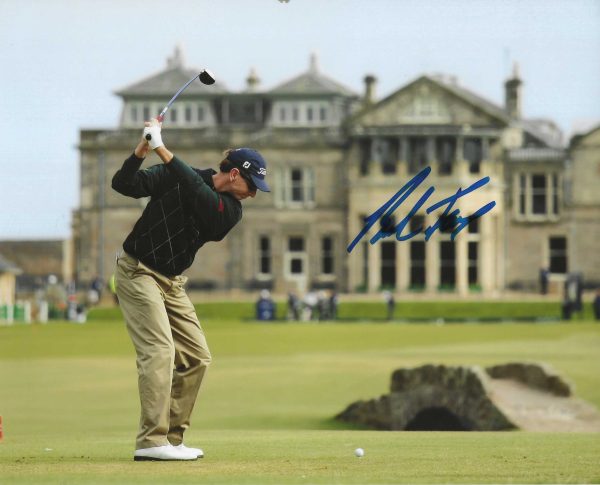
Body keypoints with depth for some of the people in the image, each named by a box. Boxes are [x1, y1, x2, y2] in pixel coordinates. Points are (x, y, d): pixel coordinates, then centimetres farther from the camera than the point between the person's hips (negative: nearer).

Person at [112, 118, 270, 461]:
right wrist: (142, 150, -33)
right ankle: (151, 442, -22)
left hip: (173, 283, 7)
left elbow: (198, 191, -23)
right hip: (138, 271, -7)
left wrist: (161, 148, -32)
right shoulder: (173, 177, -11)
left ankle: (172, 439, 13)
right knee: (160, 350, -19)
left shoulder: (231, 210, -4)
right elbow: (123, 184, -16)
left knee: (197, 357, 5)